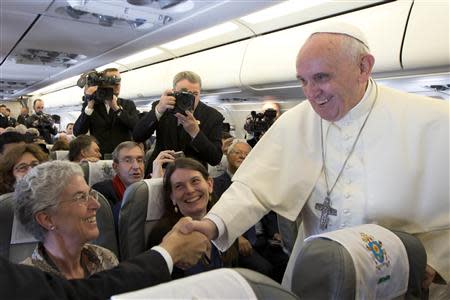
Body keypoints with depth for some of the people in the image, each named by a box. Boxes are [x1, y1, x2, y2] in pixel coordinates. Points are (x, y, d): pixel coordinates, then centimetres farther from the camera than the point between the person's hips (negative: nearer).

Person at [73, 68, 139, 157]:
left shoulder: (128, 104, 9)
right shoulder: (91, 104, 5)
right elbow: (77, 132, -6)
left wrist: (116, 108, -13)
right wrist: (89, 105, -14)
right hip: (98, 156, -1)